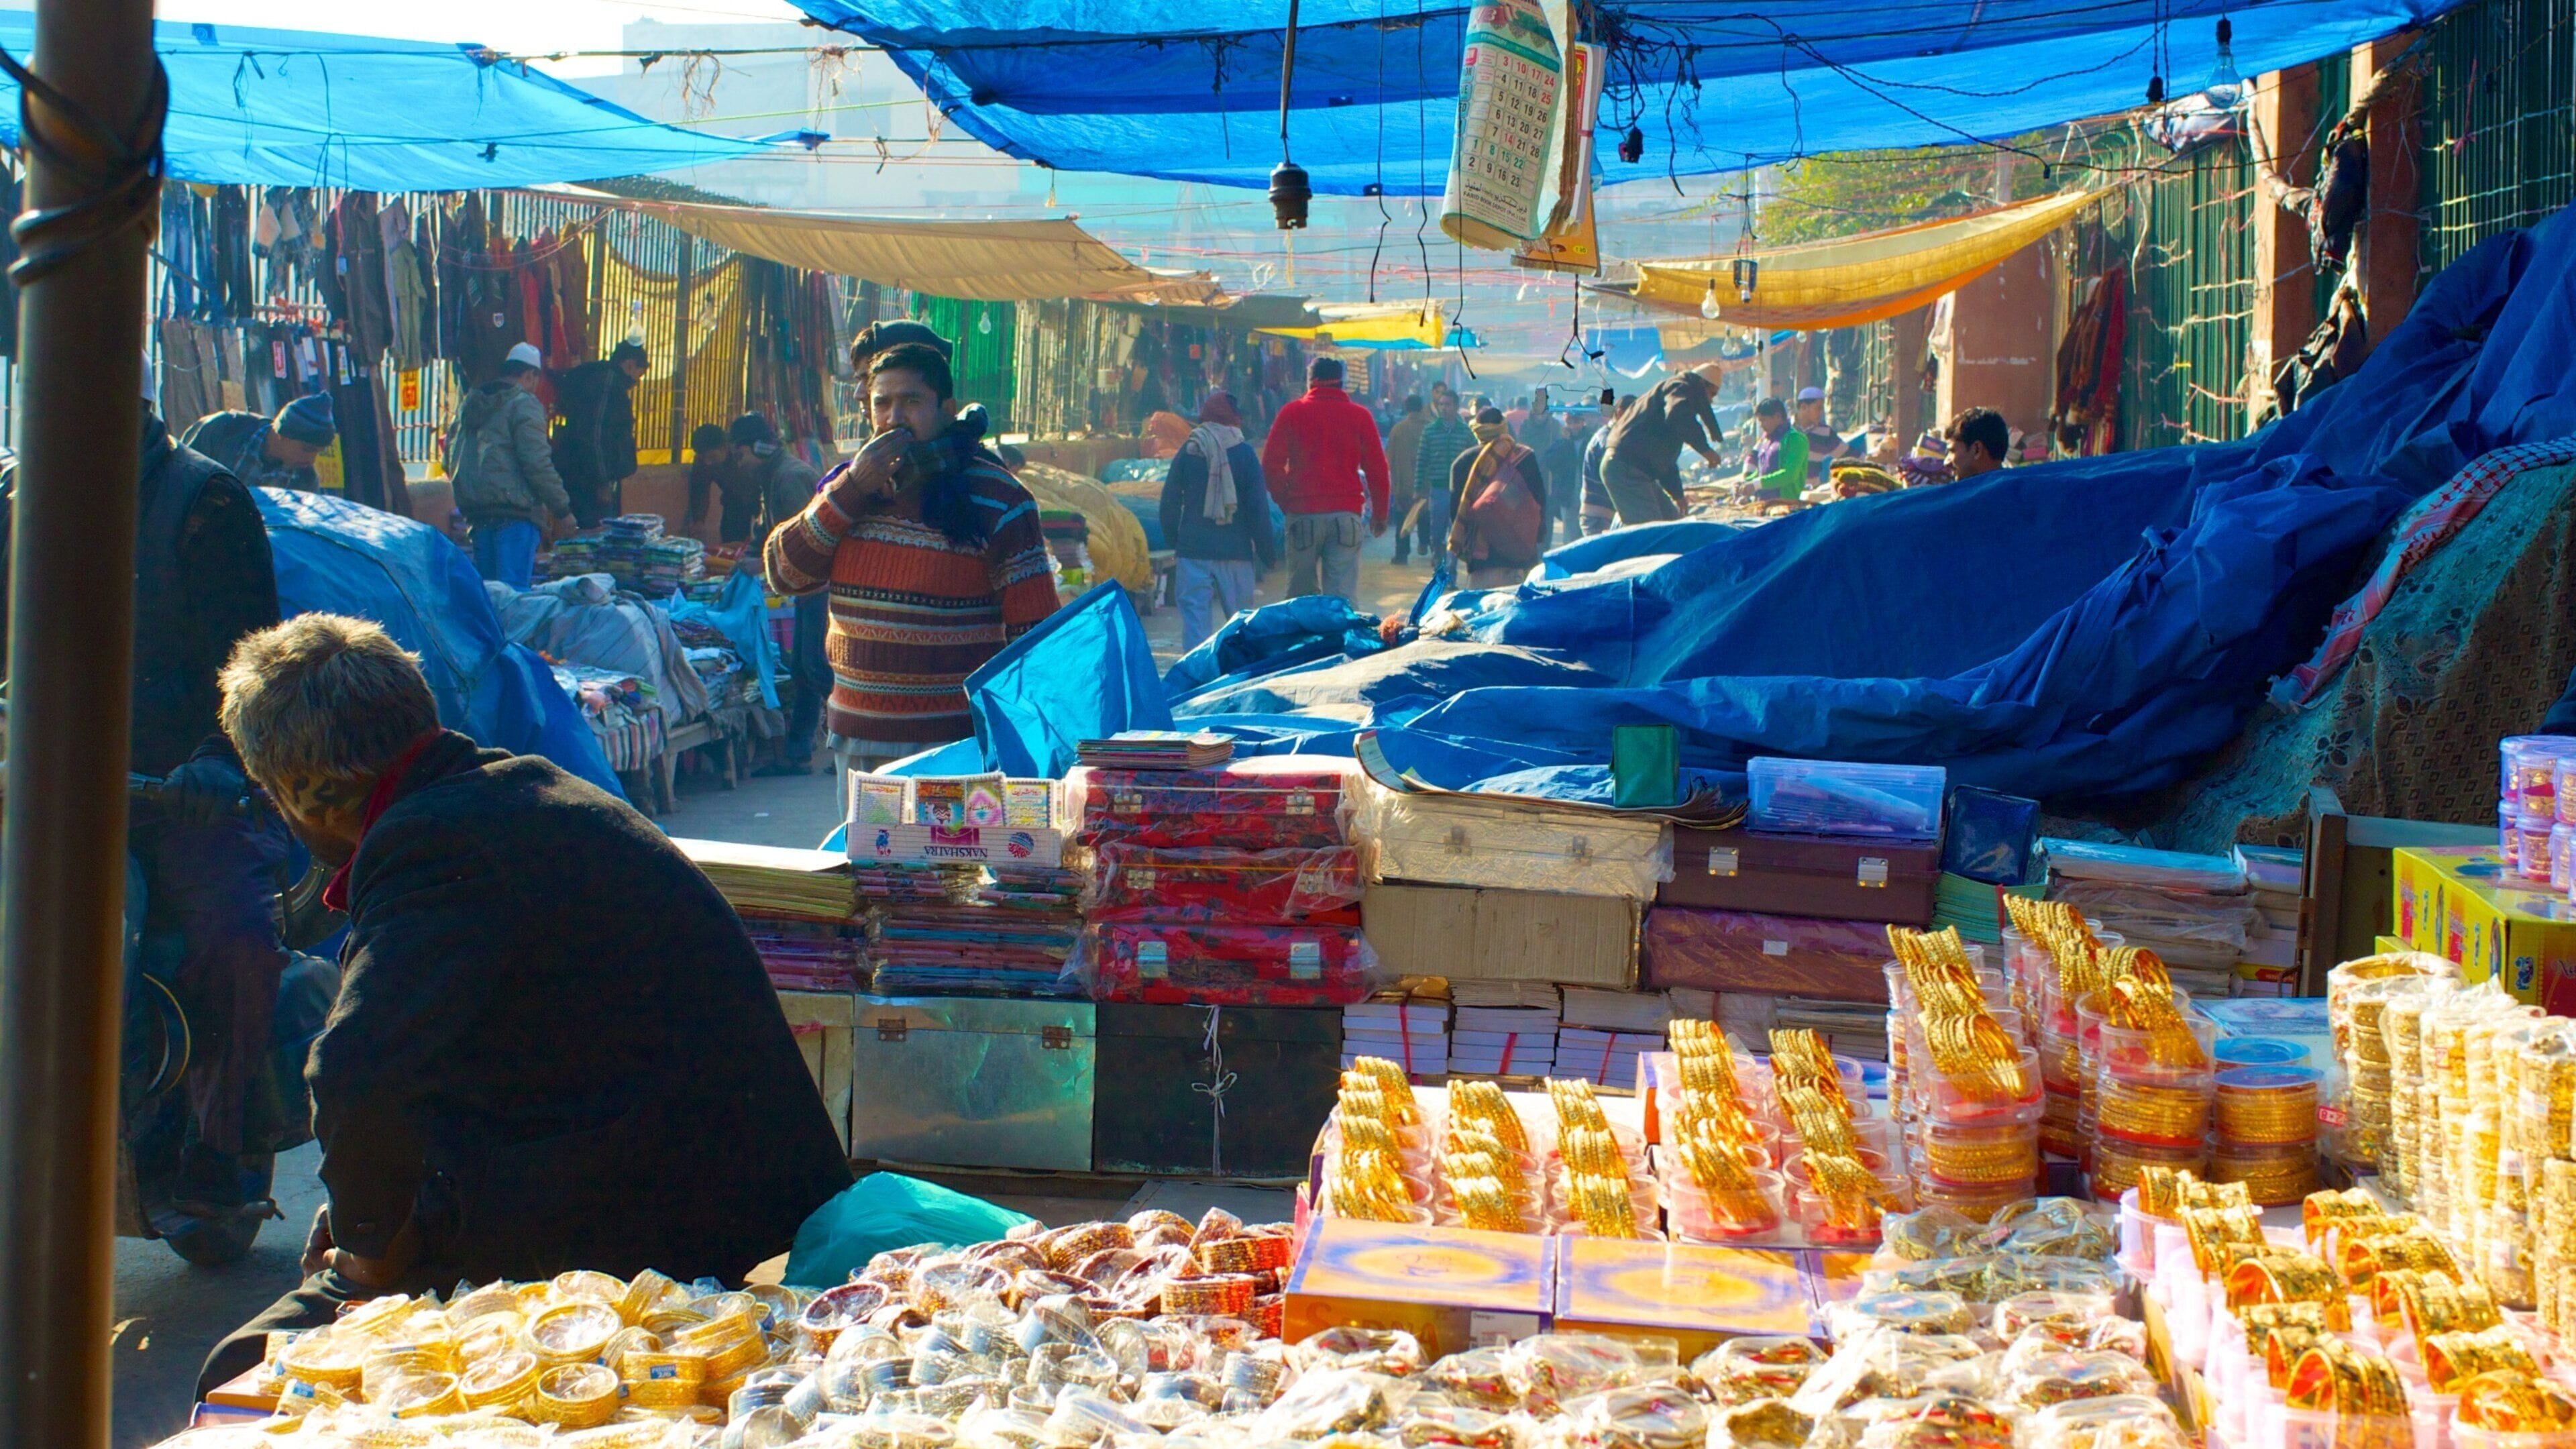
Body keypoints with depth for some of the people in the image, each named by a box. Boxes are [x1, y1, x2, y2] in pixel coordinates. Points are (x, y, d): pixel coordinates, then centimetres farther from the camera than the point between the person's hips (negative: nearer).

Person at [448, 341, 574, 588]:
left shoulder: (470, 403, 18)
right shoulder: (524, 405, -7)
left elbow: (451, 457, 22)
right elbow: (538, 464, -14)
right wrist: (562, 509, -6)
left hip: (476, 510, 8)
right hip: (514, 512, -8)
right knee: (513, 588, -12)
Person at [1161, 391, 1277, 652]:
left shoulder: (1188, 451, 2)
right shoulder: (1245, 453, -2)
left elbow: (1169, 501, 6)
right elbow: (1259, 507, -3)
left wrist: (1172, 540, 20)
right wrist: (1268, 552, 4)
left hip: (1193, 551, 1)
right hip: (1235, 551, -1)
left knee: (1195, 617, 0)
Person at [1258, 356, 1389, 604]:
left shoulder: (1291, 413, 5)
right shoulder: (1360, 416, 6)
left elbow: (1271, 466, 2)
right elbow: (1377, 469, 7)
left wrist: (1285, 502, 14)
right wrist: (1380, 514, 15)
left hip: (1302, 515, 0)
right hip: (1346, 515, 0)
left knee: (1301, 592, 11)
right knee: (1344, 595, -4)